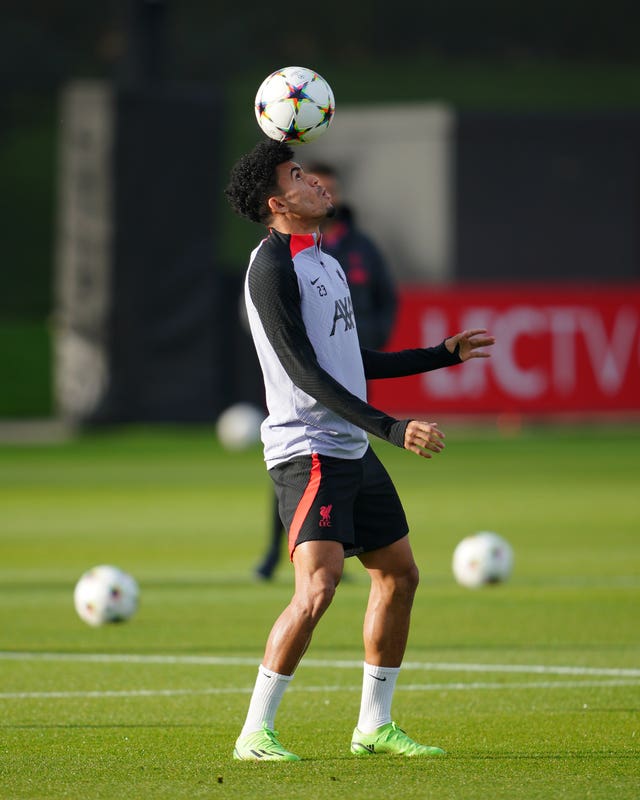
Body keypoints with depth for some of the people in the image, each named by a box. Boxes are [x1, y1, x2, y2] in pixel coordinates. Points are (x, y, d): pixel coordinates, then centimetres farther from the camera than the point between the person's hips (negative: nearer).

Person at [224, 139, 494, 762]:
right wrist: (392, 427, -26)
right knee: (318, 586, -20)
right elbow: (306, 374, -20)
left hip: (354, 452, 10)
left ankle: (374, 726, 21)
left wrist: (446, 354, 32)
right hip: (309, 452, -10)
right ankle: (255, 734, -13)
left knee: (398, 575, 12)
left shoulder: (322, 262, 17)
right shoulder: (272, 267, -13)